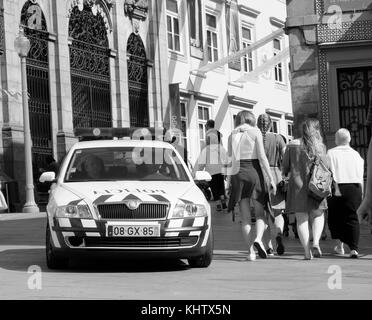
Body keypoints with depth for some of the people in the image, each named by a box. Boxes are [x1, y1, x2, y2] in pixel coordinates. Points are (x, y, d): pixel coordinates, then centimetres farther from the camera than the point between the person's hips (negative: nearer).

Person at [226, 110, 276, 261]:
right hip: (254, 171, -2)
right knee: (260, 214, 7)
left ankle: (251, 251, -1)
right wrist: (271, 178, -7)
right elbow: (262, 157, -7)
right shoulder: (255, 132, 0)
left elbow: (230, 155, 12)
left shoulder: (233, 134, 9)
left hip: (238, 173, 2)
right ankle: (258, 239, -20)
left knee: (245, 217, 5)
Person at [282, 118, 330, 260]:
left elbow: (285, 166, 2)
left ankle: (307, 251, -1)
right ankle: (315, 242, -6)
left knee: (301, 219, 4)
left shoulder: (292, 145, 0)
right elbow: (326, 166, -2)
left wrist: (286, 175, 22)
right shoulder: (319, 146, -2)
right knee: (318, 216, 16)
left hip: (297, 184, 0)